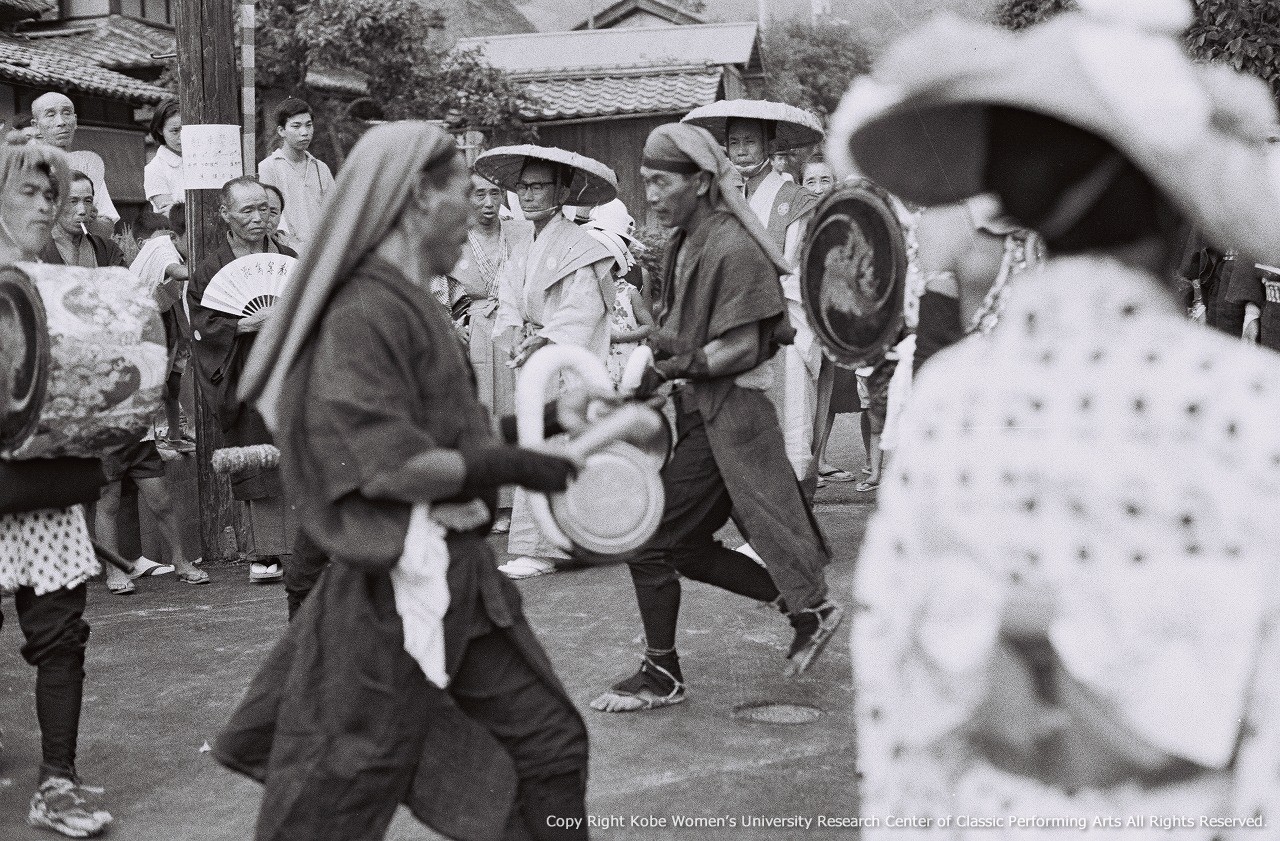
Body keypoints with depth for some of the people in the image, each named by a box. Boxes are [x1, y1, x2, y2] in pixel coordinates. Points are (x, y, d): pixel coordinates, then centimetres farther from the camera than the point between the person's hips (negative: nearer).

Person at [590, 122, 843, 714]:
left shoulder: (732, 248, -17)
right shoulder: (686, 243, 11)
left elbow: (742, 348, -19)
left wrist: (672, 368, -21)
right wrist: (655, 341, -2)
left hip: (729, 413, -9)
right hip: (701, 410, 10)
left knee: (651, 540, -6)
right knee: (686, 545, 13)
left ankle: (662, 675, 9)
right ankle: (806, 607, 24)